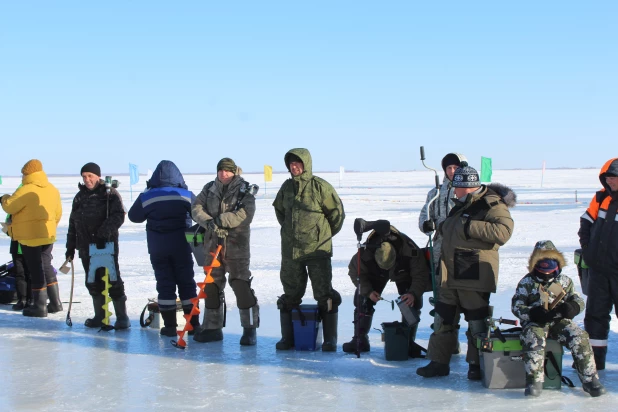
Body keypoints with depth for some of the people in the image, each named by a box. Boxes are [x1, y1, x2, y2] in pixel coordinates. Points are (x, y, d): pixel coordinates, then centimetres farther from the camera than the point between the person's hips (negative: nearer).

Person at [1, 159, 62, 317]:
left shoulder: (26, 190, -16)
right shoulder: (53, 190, 7)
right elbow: (58, 213, 13)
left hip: (30, 236, -7)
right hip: (48, 235, 7)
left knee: (36, 270, -1)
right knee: (46, 267, 17)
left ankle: (40, 306, 4)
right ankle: (55, 302, 19)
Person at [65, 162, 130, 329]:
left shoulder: (110, 194, -2)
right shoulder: (80, 197, 15)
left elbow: (118, 216, -14)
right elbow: (73, 223, 18)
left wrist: (103, 233, -27)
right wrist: (70, 247, 16)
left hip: (107, 245, -6)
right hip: (86, 247, 6)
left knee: (113, 281, -6)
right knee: (94, 283, 9)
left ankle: (122, 317, -1)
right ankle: (99, 316, 18)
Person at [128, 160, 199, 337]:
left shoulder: (146, 197, -4)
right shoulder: (186, 195, -4)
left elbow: (134, 216, 8)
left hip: (158, 248, 0)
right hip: (181, 246, 0)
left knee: (165, 284, 8)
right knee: (186, 283, 9)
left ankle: (170, 326, 7)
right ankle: (194, 324, 11)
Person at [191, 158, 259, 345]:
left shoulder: (244, 191, -4)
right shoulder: (209, 189, 9)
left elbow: (245, 215, -17)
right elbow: (196, 208, 1)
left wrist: (221, 219, -23)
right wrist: (208, 221, -19)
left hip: (236, 245, -5)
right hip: (213, 244, 5)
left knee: (241, 286, -8)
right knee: (211, 286, 10)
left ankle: (250, 329, 1)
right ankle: (213, 327, 22)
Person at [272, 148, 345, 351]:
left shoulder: (320, 186, -9)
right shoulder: (286, 187, 7)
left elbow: (336, 211, -2)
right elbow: (279, 210, 24)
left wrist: (325, 233, 5)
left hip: (317, 249, -5)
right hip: (290, 250, 5)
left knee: (324, 294, -2)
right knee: (290, 294, 11)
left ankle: (330, 339, 5)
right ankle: (288, 337, 21)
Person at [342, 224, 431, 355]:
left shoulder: (411, 251, -43)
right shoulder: (365, 252, -40)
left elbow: (421, 275, -29)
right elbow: (355, 272, -19)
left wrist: (414, 293, -44)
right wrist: (368, 291, -29)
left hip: (403, 272, -1)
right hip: (376, 274, 1)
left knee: (412, 303, -16)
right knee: (363, 300, -11)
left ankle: (409, 341, -5)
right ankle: (360, 339, 0)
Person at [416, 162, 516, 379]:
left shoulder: (491, 204, -11)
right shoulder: (460, 205, 18)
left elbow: (503, 231, -26)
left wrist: (471, 226, -25)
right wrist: (443, 228, 13)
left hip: (475, 276, -8)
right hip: (451, 274, 8)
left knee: (476, 322, 2)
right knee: (442, 318, 11)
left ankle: (477, 365, 15)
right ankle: (439, 362, 19)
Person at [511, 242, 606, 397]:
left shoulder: (564, 281, 12)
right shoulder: (527, 282, 3)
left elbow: (578, 300, 14)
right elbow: (516, 306, -1)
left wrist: (572, 307, -12)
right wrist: (533, 313, -20)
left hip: (560, 321, 3)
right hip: (535, 323, -2)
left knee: (580, 338, -22)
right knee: (533, 339, -35)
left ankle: (589, 379, -11)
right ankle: (534, 380, -29)